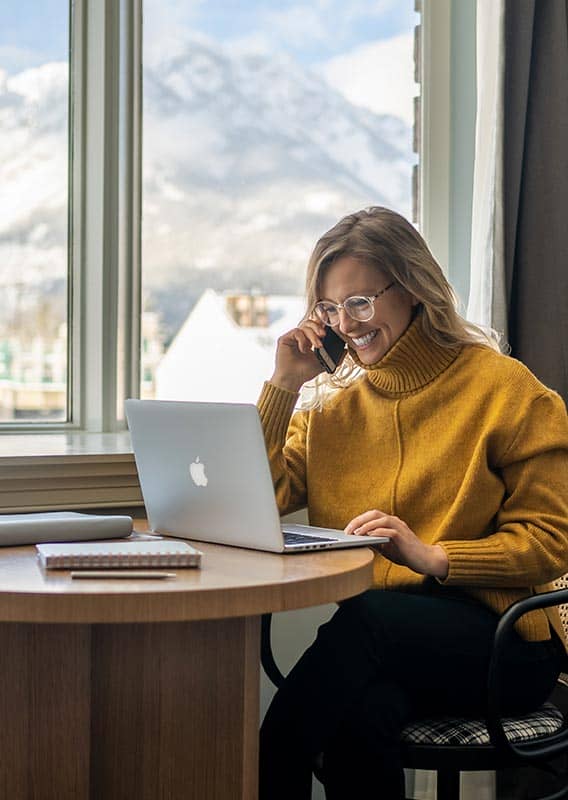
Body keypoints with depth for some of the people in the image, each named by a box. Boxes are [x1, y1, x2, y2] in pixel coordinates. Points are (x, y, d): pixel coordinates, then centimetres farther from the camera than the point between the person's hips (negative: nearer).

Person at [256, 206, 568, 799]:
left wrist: (432, 557, -18)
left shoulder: (505, 389, 1)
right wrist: (283, 385, 3)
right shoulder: (332, 402, 16)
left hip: (501, 641, -2)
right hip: (377, 643, 3)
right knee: (360, 710, -36)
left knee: (367, 617, -35)